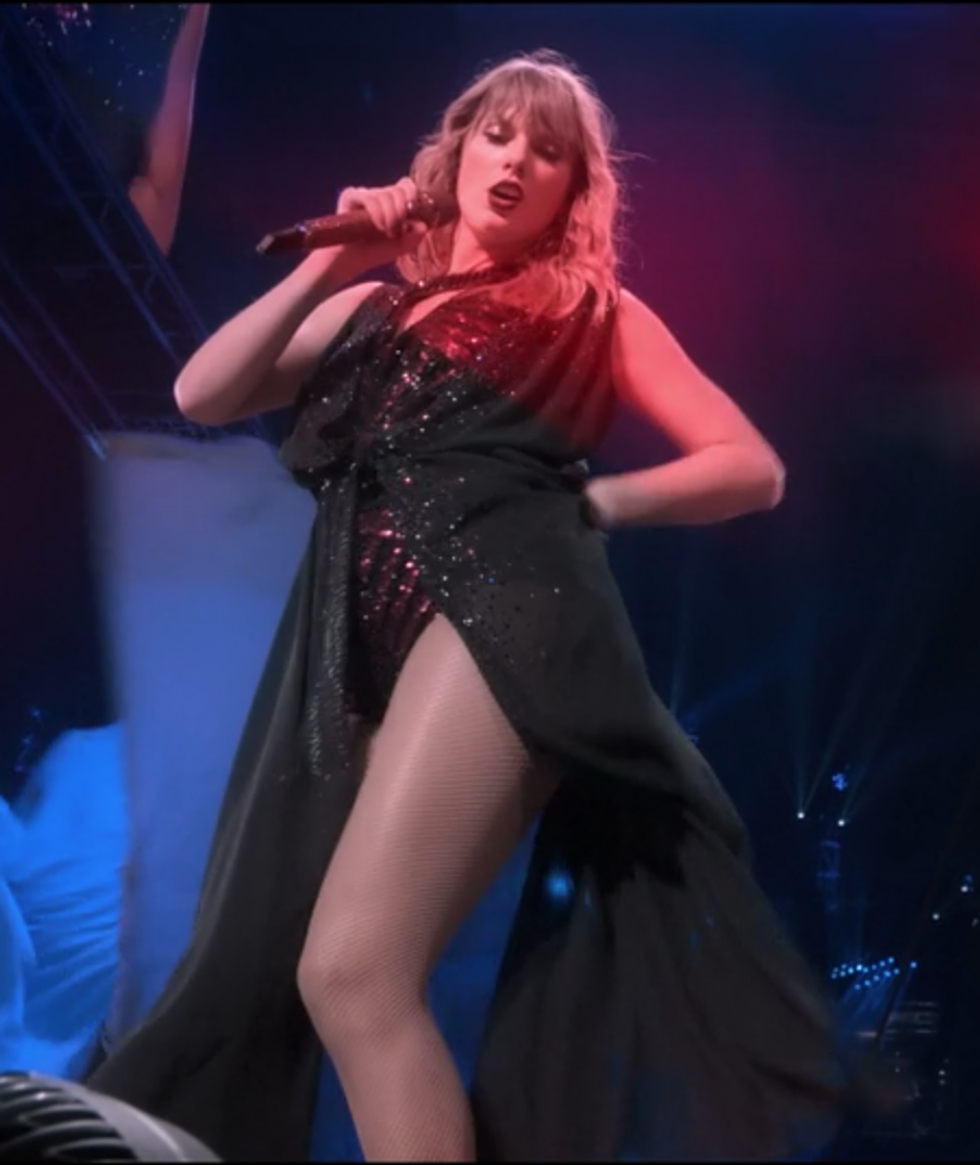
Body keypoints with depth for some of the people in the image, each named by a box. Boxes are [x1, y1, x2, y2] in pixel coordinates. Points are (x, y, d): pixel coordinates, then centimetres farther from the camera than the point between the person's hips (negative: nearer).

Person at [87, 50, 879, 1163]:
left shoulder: (592, 310, 19)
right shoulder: (373, 306, 28)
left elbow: (752, 468, 14)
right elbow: (202, 396, 15)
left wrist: (587, 500, 4)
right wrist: (327, 266, 9)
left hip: (498, 601, -5)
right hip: (362, 640, 5)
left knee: (353, 970, -22)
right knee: (253, 971, -4)